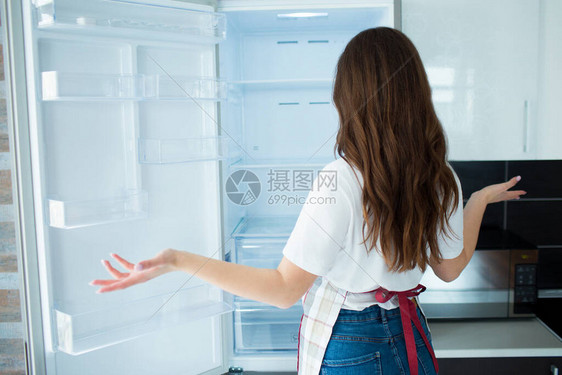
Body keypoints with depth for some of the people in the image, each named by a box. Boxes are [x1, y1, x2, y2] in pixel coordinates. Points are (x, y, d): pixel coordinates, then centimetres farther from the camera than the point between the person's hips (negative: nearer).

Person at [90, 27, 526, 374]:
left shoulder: (340, 182, -27)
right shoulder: (443, 180, -9)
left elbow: (285, 289, -24)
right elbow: (450, 268, 6)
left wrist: (179, 260, -26)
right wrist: (480, 200, 19)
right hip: (410, 334, 5)